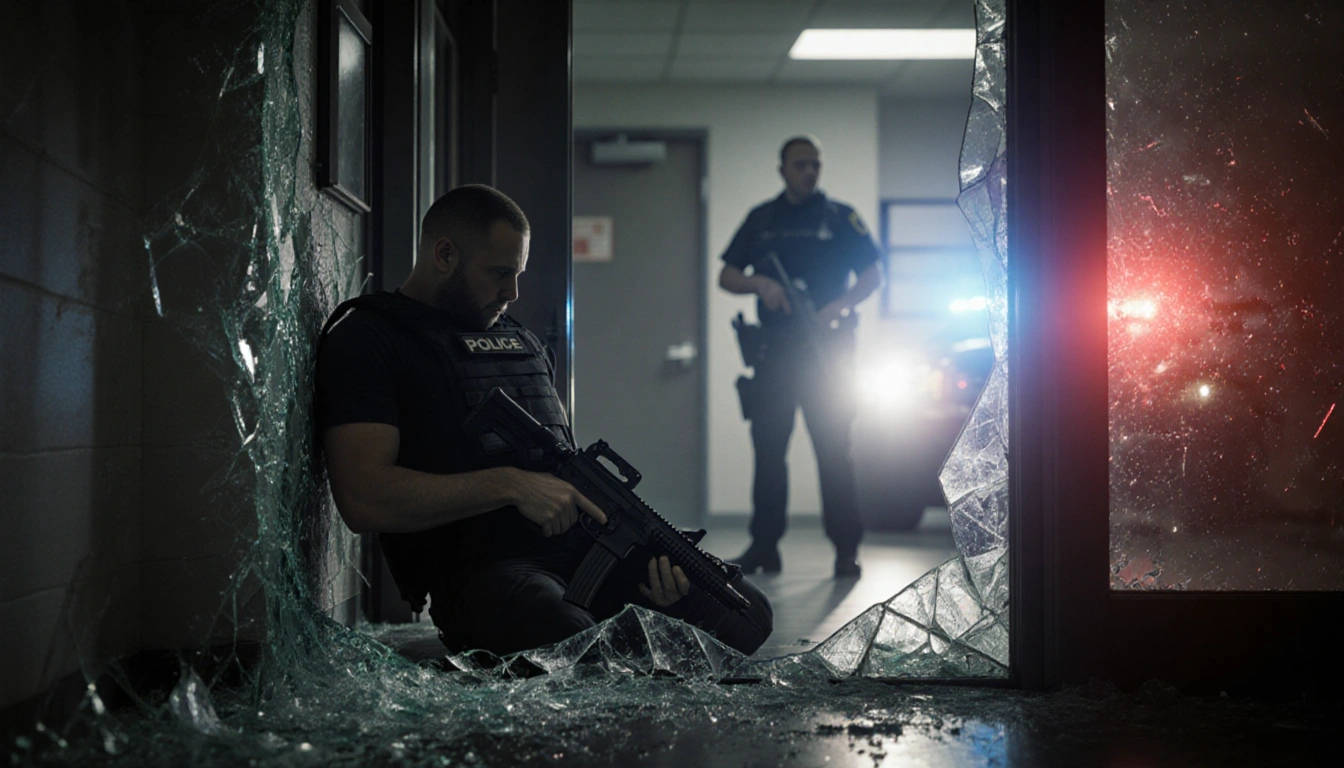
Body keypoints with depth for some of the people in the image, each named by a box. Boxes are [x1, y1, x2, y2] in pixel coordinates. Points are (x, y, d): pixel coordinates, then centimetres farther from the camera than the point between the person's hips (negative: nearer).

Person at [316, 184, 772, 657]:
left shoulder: (520, 339, 25)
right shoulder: (366, 338, 0)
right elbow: (363, 499, -14)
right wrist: (511, 485, -18)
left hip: (585, 548, 7)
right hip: (478, 571, -7)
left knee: (745, 614, -9)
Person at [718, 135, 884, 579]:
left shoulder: (840, 218, 5)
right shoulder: (761, 219, 13)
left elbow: (873, 275, 2)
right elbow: (727, 278, 13)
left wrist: (839, 306, -15)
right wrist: (761, 283, -8)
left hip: (827, 347, -3)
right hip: (774, 350, 3)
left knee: (833, 449, -4)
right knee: (768, 449, 3)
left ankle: (846, 548, 1)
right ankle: (764, 546, 10)